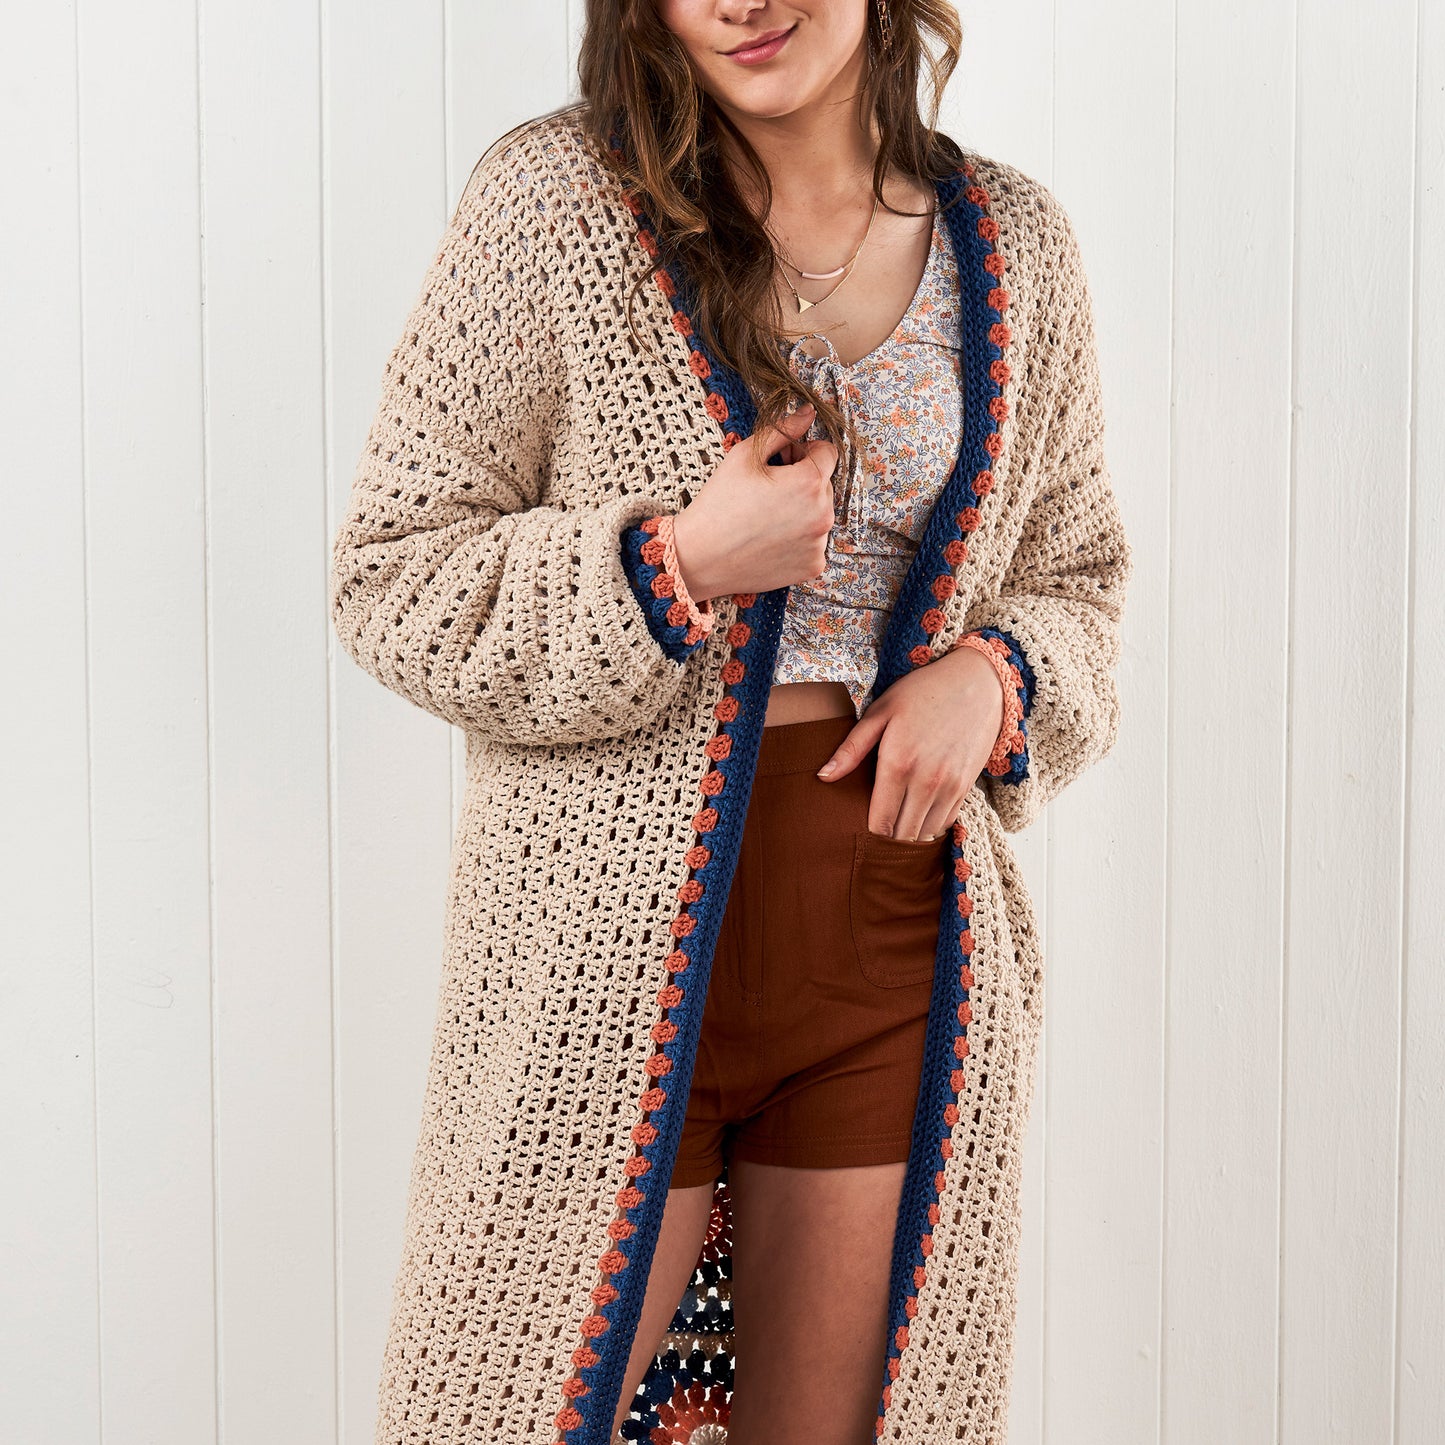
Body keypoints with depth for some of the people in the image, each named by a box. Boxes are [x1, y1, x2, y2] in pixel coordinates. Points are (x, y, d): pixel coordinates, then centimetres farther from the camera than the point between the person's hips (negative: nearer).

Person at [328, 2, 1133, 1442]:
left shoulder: (1015, 242, 8)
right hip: (620, 943, -3)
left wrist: (991, 673, -4)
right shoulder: (554, 201, -5)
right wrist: (674, 566, -18)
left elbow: (1077, 570, 18)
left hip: (901, 939, 4)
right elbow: (389, 577, -4)